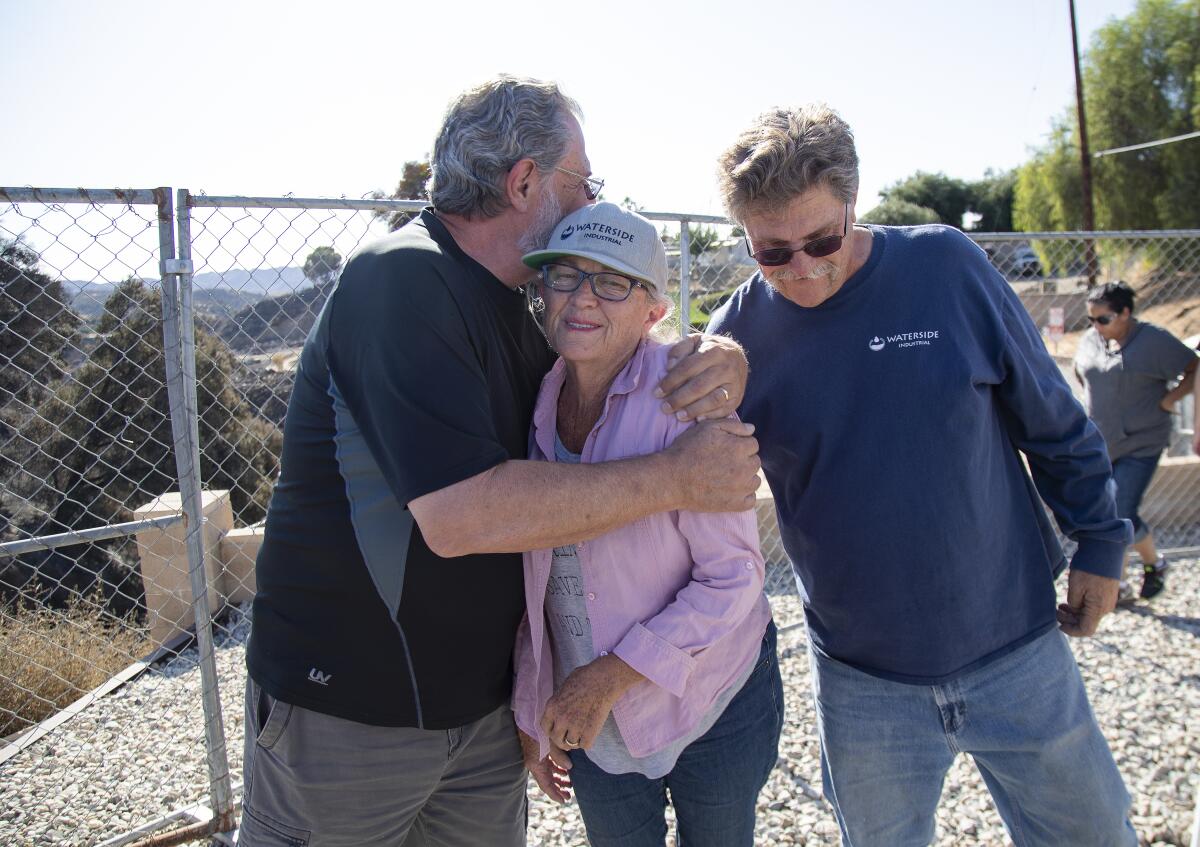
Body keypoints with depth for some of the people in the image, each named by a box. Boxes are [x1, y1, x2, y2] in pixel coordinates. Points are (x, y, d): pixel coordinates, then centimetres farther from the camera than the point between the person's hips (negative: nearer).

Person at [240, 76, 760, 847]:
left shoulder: (517, 312, 5)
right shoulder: (403, 279, -21)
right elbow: (461, 513, -31)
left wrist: (726, 363, -12)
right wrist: (677, 478, -24)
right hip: (345, 714, -7)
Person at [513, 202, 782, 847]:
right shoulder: (532, 404, -7)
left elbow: (734, 576, -20)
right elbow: (529, 578, 2)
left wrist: (611, 675, -23)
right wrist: (530, 712, 4)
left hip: (714, 704, -3)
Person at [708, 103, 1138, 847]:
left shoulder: (945, 265, -10)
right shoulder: (739, 335, -9)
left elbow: (1051, 417, 0)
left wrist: (1099, 544, 4)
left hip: (1017, 650, 1)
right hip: (861, 680, 0)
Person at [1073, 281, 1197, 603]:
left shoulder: (1154, 340, -12)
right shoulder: (1090, 340, 4)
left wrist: (1169, 399, -11)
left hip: (1140, 446, -5)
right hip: (1099, 445, 5)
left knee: (1123, 516, -9)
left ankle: (1155, 563, 23)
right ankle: (1118, 586, 22)